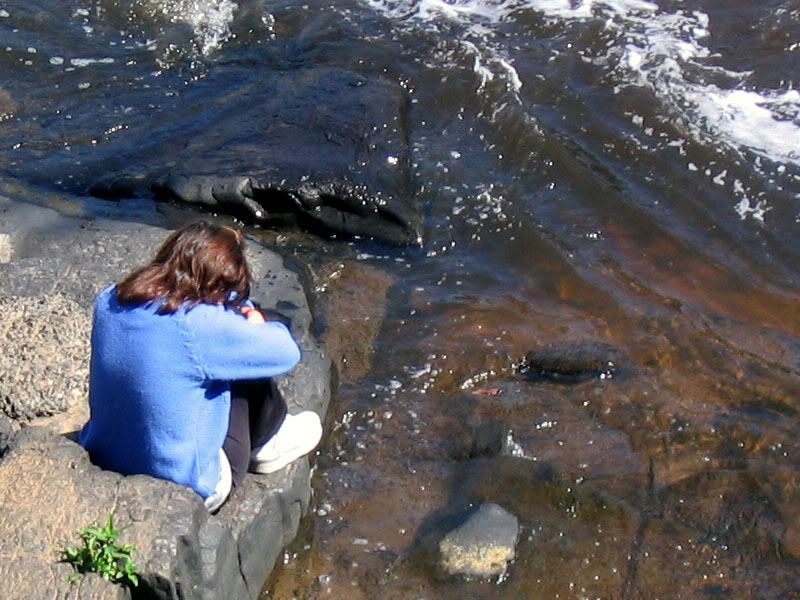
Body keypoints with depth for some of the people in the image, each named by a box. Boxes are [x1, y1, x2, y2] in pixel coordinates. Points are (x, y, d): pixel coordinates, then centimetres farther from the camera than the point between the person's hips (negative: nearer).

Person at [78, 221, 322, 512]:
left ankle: (267, 441, 39)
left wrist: (241, 313, 4)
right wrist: (259, 324, 9)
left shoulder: (109, 301, -6)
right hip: (185, 492, -7)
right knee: (248, 367, 5)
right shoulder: (199, 326, -26)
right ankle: (268, 444, 30)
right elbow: (286, 353, -11)